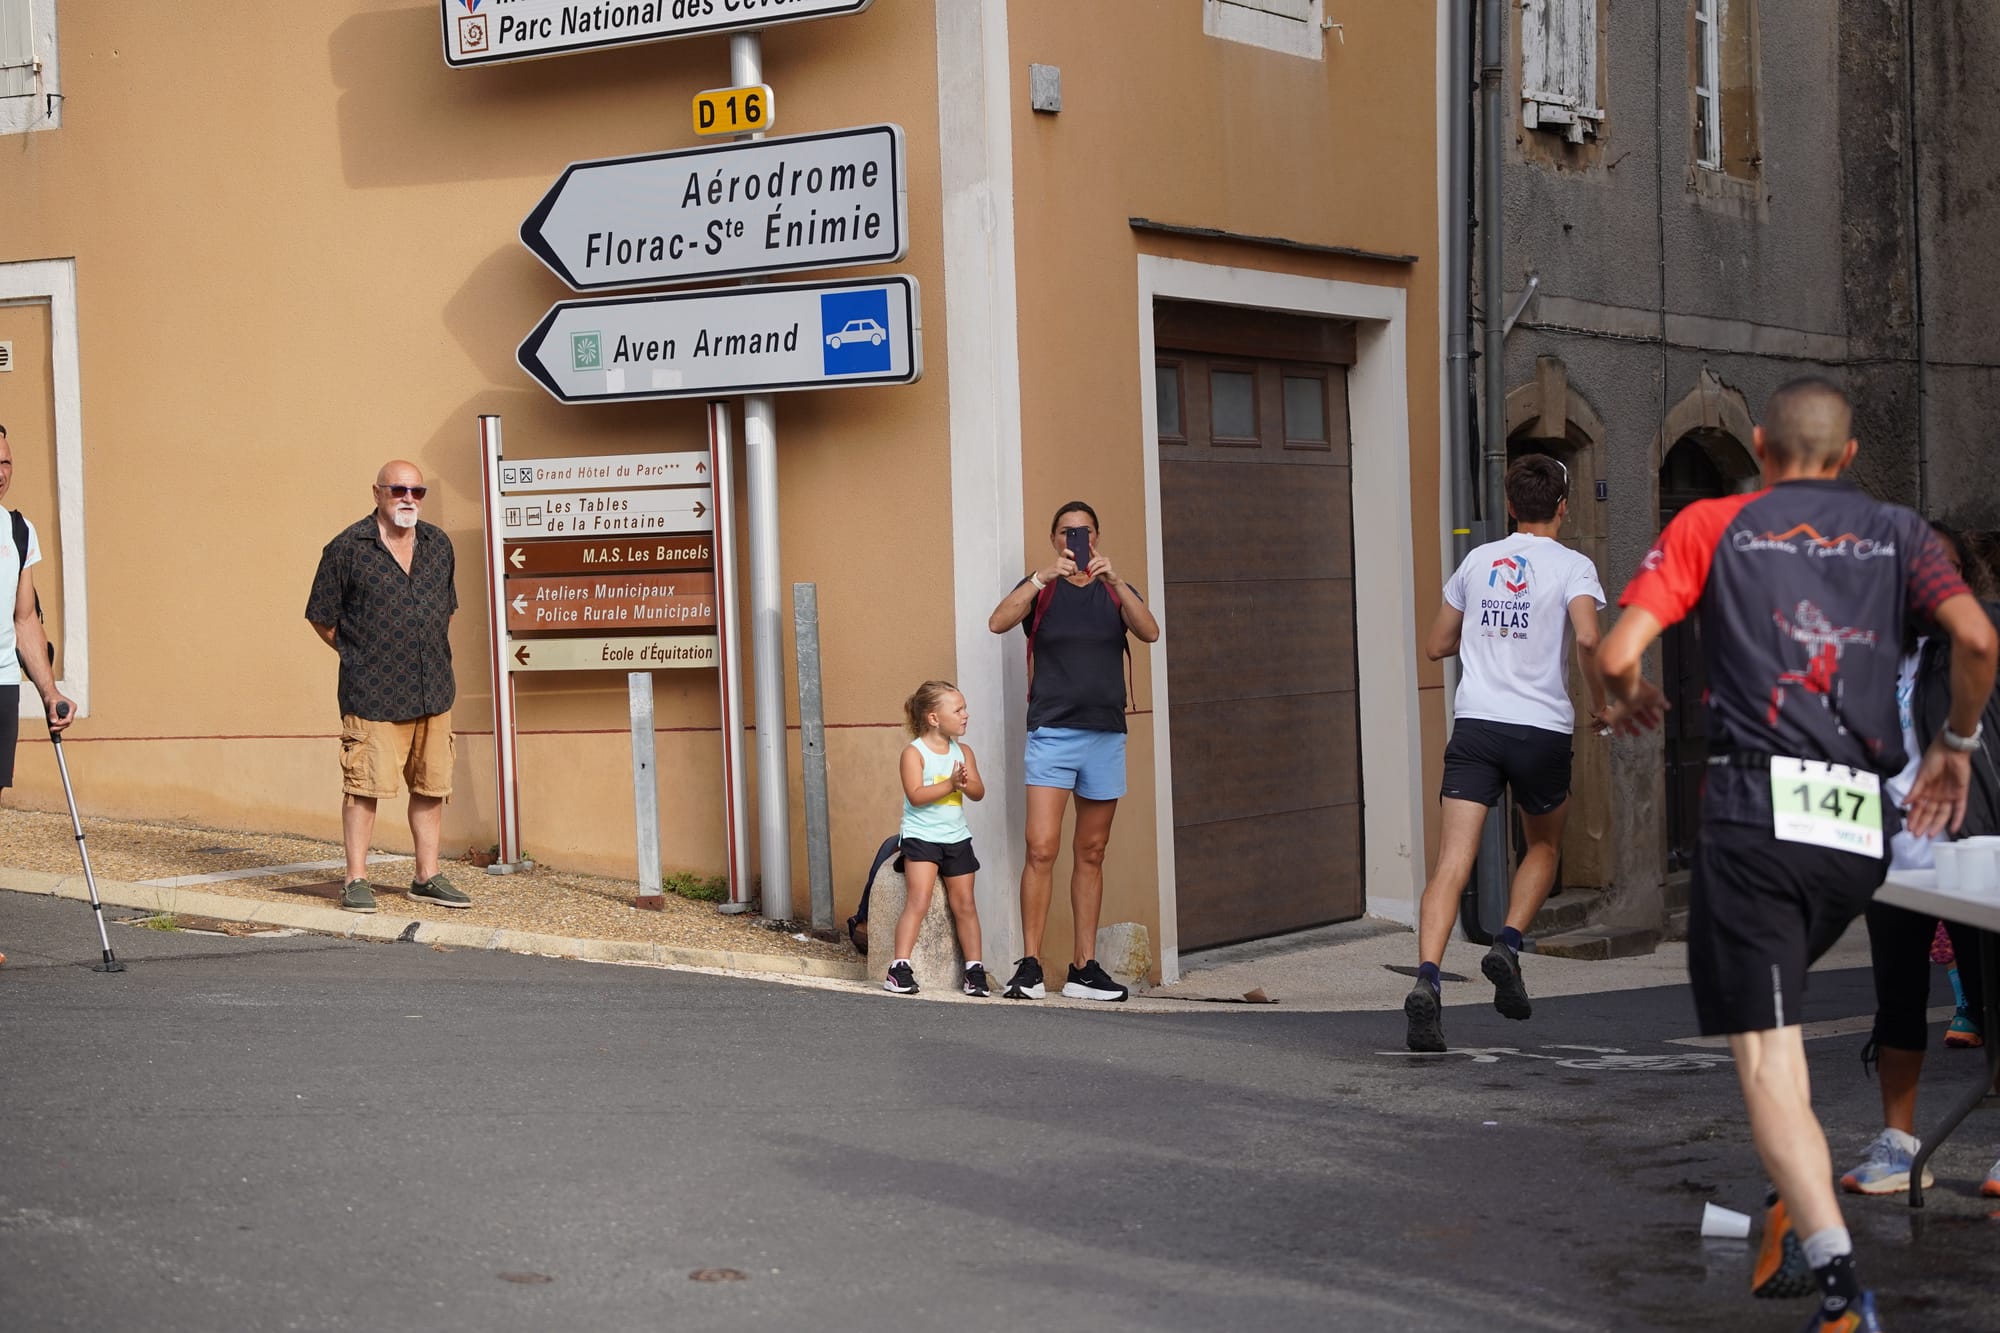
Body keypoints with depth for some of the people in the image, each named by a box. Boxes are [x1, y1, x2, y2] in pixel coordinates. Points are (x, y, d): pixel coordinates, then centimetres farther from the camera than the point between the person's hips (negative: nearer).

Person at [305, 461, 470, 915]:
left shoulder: (439, 545, 10)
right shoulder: (347, 548, -5)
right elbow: (322, 617, 2)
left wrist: (432, 660, 15)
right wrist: (361, 656, 1)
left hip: (433, 690, 5)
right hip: (372, 694, -5)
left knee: (431, 786, 9)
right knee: (364, 784, -5)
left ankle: (427, 877, 18)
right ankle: (356, 880, 3)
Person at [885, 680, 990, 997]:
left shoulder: (963, 751, 7)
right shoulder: (914, 752, -8)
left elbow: (979, 793, 0)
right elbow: (916, 795, -19)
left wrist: (967, 783, -22)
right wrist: (950, 783, -24)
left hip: (956, 837, 5)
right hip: (921, 836, -5)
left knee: (964, 903, 6)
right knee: (918, 900, -15)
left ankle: (975, 970, 13)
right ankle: (900, 969, -15)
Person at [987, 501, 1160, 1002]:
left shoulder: (1114, 591, 12)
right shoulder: (1040, 588, 6)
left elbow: (1150, 632, -8)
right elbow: (998, 622, -14)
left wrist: (1114, 579, -21)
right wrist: (1044, 576, -25)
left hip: (1106, 736, 3)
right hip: (1052, 734, -3)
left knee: (1091, 854, 7)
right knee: (1041, 849, -13)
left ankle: (1084, 969, 11)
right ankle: (1029, 967, -10)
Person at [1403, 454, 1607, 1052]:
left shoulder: (1478, 560, 12)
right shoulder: (1572, 566, 0)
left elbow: (1436, 646, 19)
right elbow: (1587, 638, -17)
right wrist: (1600, 703, -2)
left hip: (1475, 723, 2)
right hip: (1543, 728, -2)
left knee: (1452, 862, -8)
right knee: (1544, 846, 24)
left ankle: (1427, 980, -25)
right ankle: (1508, 946, 6)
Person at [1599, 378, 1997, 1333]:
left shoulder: (1710, 526, 9)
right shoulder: (1896, 534, 14)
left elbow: (1617, 654, -1)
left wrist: (1630, 702, 21)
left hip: (1757, 811, -4)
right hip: (1863, 825, 4)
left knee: (1766, 1057, -6)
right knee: (1775, 1008, 26)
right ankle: (1793, 1219, 18)